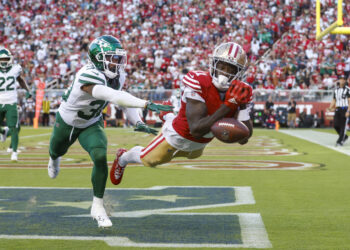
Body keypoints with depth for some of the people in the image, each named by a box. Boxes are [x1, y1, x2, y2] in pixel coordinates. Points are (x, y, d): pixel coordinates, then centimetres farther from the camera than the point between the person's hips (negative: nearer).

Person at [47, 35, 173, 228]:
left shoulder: (117, 76, -18)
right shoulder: (88, 77, -42)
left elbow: (122, 98, 1)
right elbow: (115, 97, -55)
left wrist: (137, 122, -14)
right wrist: (147, 104, -64)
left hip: (91, 124, 4)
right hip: (67, 122, -4)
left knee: (100, 157, -22)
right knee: (58, 151, 26)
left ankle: (97, 206, -10)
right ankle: (54, 158, 67)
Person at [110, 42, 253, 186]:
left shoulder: (241, 93, -23)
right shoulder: (200, 83, -38)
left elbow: (243, 139, -24)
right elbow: (196, 130, -44)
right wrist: (227, 106, -49)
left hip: (200, 143, 6)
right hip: (178, 135, -5)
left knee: (194, 154, 40)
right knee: (148, 159, 21)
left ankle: (168, 118, 61)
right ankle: (123, 158, 56)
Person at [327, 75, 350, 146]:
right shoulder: (336, 89, 14)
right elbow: (334, 100, 19)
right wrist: (330, 108, 3)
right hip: (337, 109, 6)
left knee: (343, 126, -6)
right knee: (336, 125, 1)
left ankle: (340, 141, -3)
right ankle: (344, 136, 23)